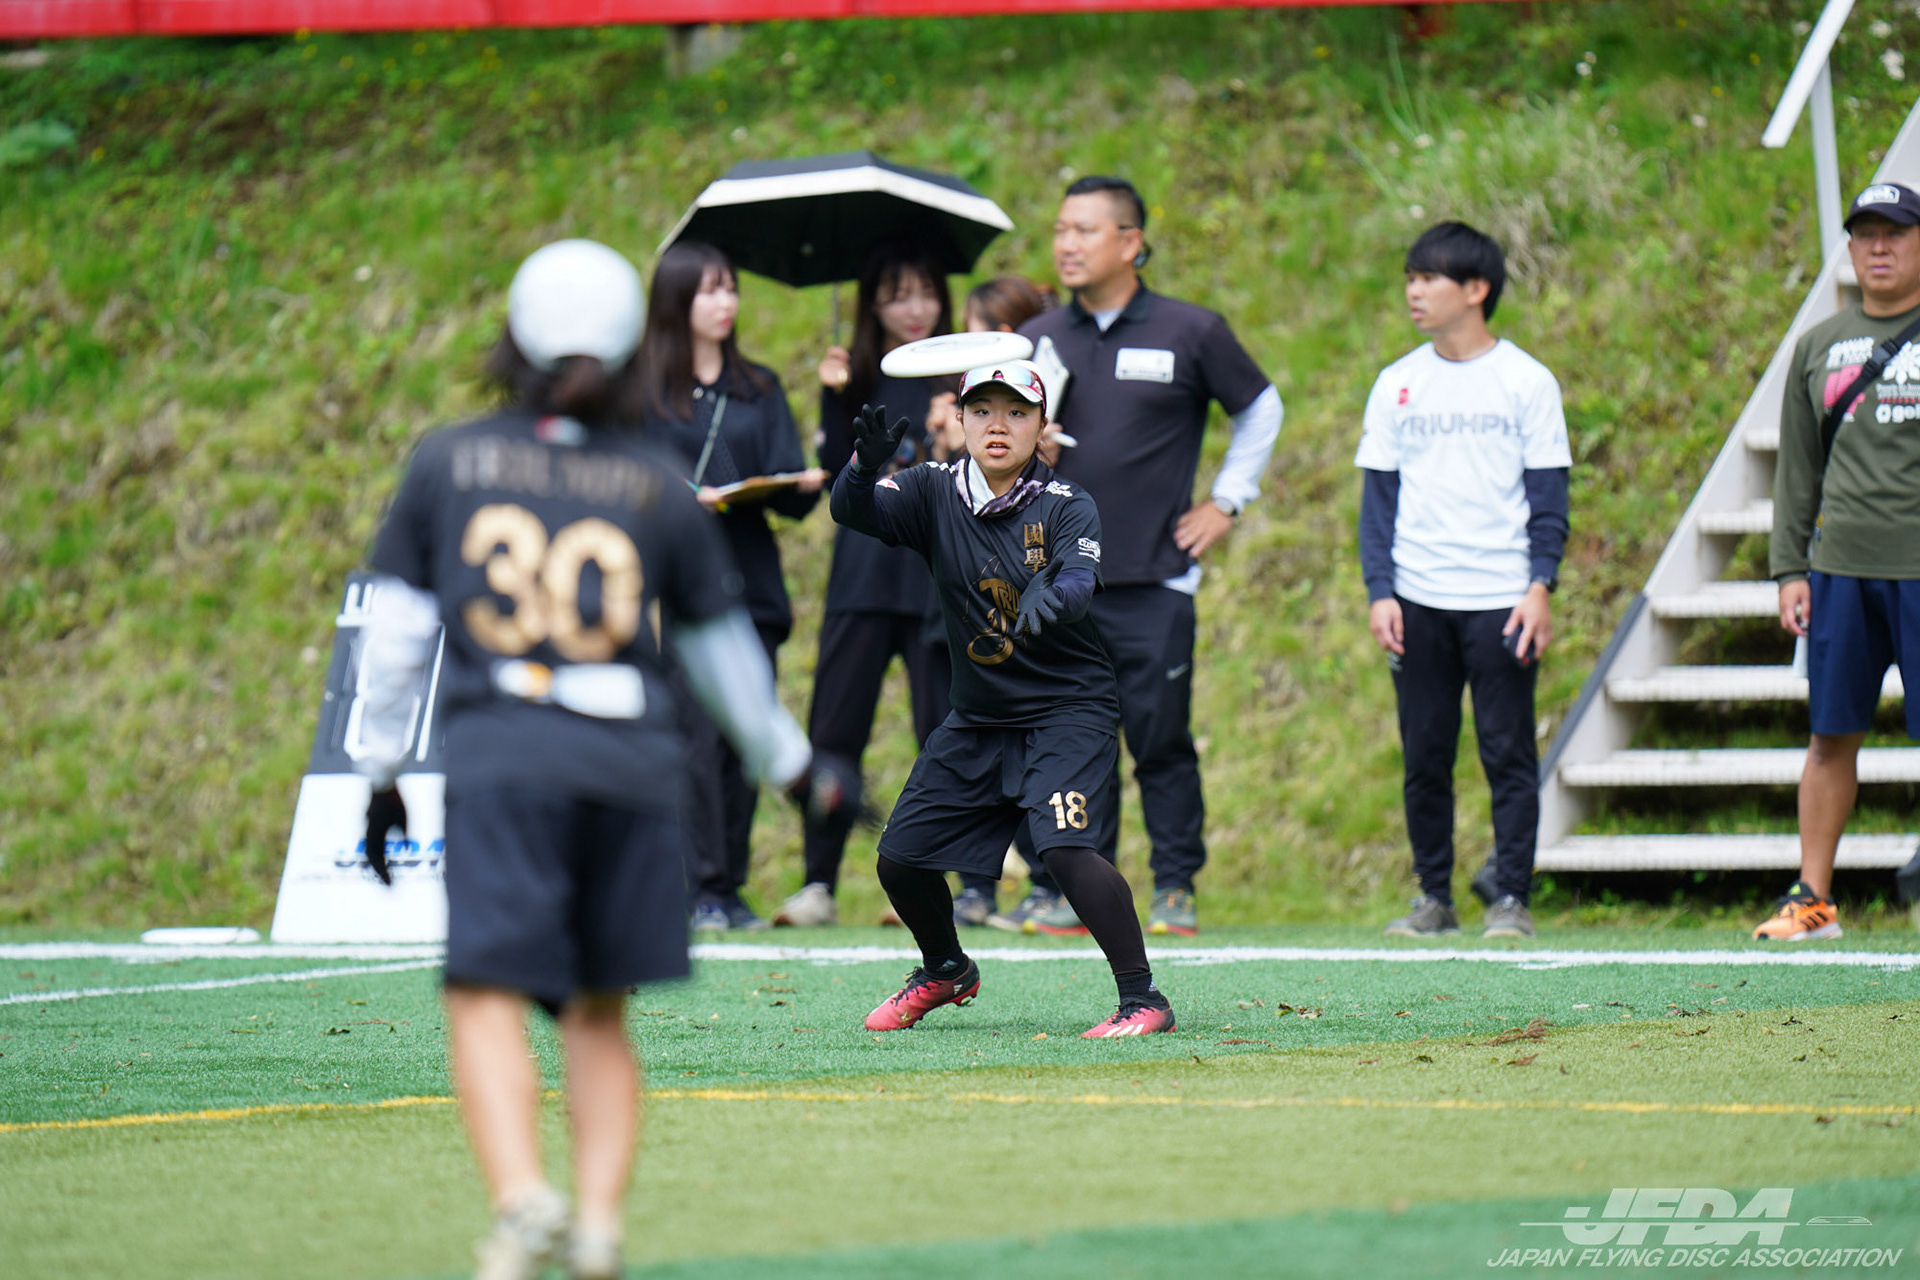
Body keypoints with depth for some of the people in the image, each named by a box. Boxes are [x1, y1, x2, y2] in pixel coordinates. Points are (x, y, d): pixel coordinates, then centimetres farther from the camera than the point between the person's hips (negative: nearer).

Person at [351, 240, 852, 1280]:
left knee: (487, 997, -8)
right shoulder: (654, 483, 13)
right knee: (598, 1009, 14)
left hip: (497, 758, -2)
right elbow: (720, 645, 22)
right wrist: (793, 765, 36)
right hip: (632, 763, 2)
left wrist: (380, 775, 21)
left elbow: (393, 634, 12)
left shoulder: (447, 462, 11)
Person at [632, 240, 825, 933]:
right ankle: (700, 888, -9)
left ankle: (729, 887, 9)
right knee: (696, 734, -12)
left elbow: (787, 489, 11)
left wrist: (804, 485, -11)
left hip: (749, 583, 4)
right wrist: (686, 498, -18)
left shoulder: (759, 391, 17)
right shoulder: (639, 391, 3)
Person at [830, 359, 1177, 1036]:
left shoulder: (1068, 507, -12)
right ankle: (946, 970, 35)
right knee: (900, 858, 6)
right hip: (976, 719, 5)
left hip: (1069, 709, -5)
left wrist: (1051, 598, -54)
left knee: (1066, 848, -26)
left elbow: (1078, 582, -30)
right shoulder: (935, 491, -2)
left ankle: (1142, 998, -17)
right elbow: (853, 510, -16)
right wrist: (865, 464, -39)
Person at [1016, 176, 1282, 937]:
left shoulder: (1190, 333, 2)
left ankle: (1176, 888, 9)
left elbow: (1260, 409, 15)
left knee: (1161, 740, 0)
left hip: (1153, 580, -2)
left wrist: (1226, 504, 10)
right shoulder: (1040, 340, 9)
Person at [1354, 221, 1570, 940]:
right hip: (1418, 600, 3)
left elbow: (1548, 494, 1)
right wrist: (1379, 592, 0)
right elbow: (1378, 496, 10)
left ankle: (1512, 898, 2)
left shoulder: (1526, 381, 2)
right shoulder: (1397, 385, 10)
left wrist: (1541, 586, -9)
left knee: (1507, 751, -3)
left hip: (1500, 601, -3)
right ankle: (1434, 897, 11)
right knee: (1424, 755, 3)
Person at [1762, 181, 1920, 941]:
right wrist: (1789, 569, 9)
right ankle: (1813, 898, 10)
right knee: (1831, 735, 6)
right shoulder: (1819, 347, 14)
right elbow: (1797, 470, 16)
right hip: (1842, 565, 4)